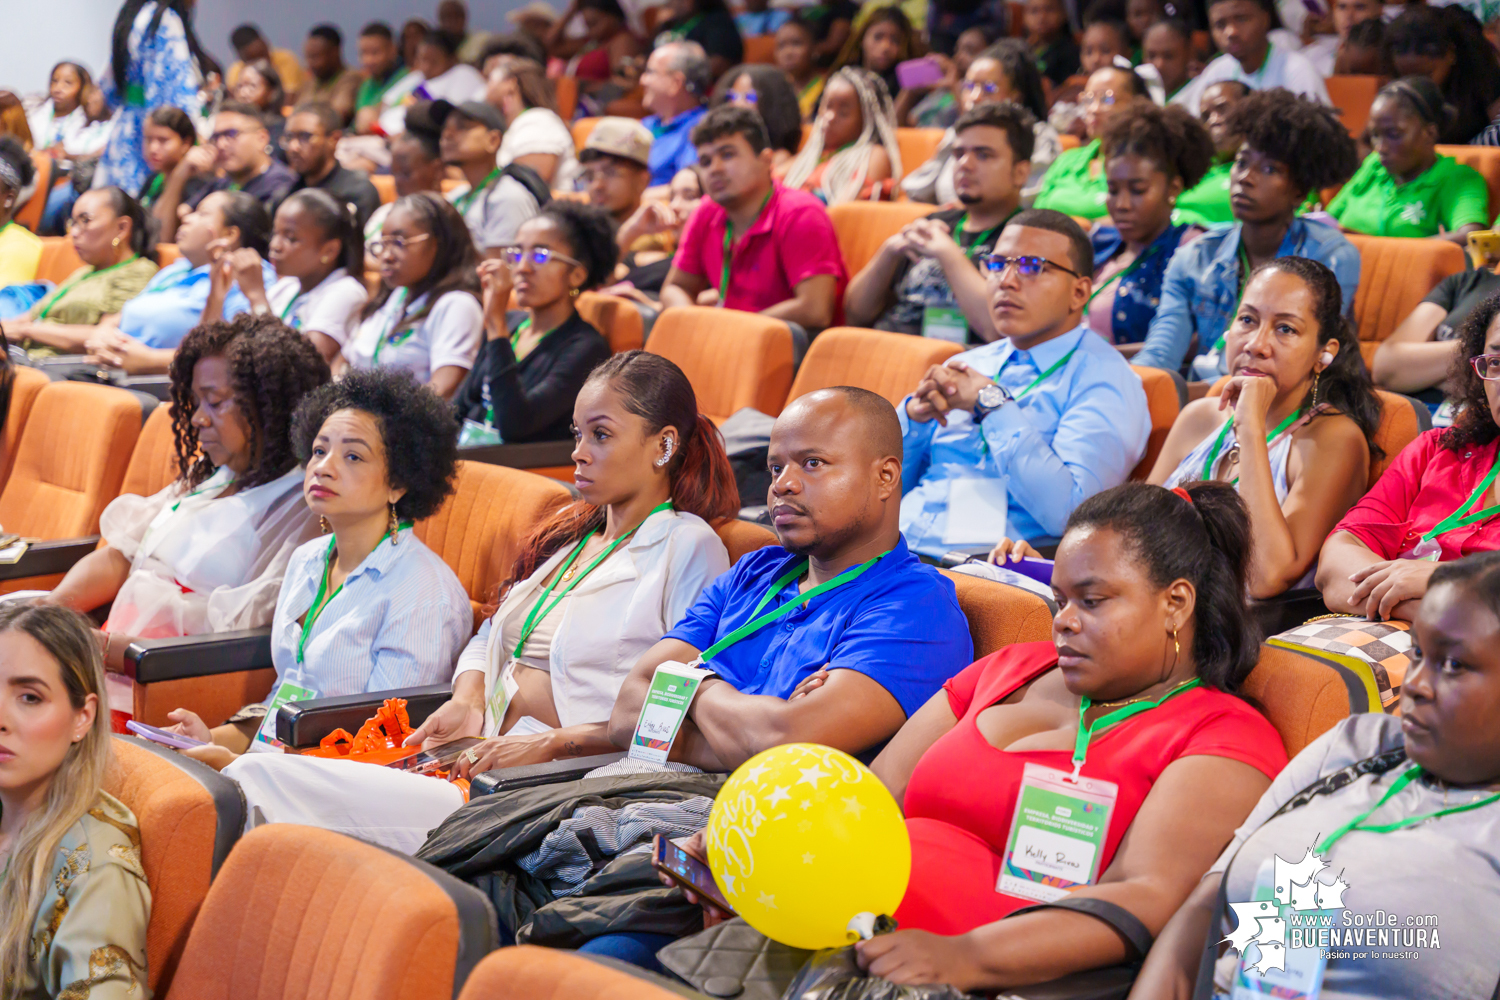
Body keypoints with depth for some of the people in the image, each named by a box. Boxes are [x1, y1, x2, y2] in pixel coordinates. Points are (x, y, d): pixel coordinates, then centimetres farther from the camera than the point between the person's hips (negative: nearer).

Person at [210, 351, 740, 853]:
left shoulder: (688, 549, -3)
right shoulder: (567, 530, 23)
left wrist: (553, 743, -17)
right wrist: (466, 702, 6)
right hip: (484, 753, 8)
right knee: (255, 773, -12)